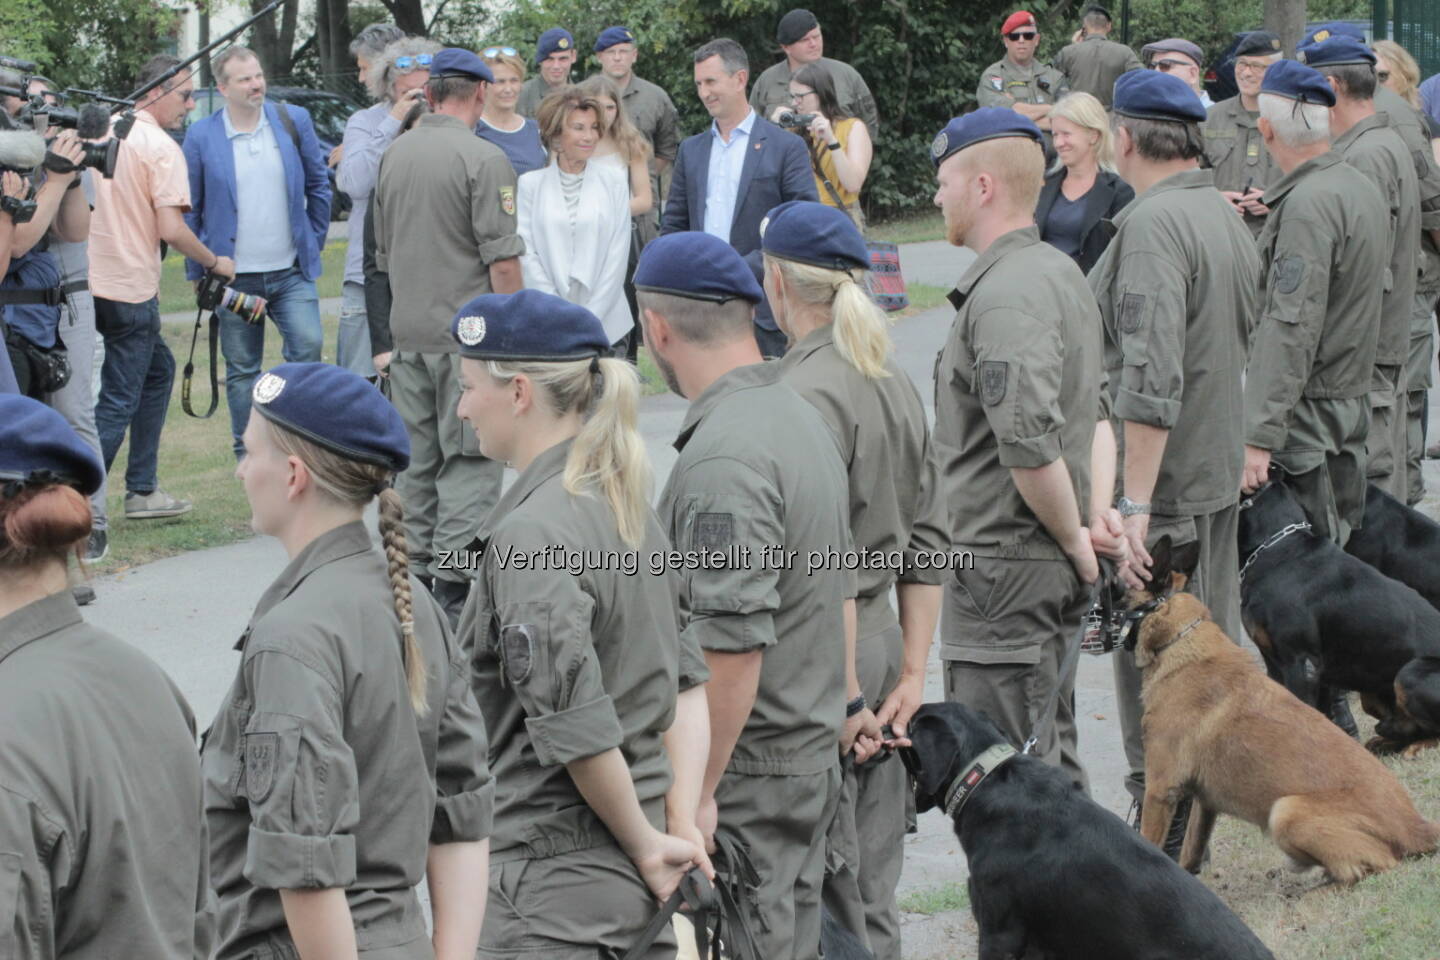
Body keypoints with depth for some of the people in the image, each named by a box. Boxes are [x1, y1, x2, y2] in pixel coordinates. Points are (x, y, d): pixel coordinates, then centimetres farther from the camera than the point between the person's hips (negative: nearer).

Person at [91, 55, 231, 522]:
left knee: (158, 369, 22)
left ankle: (141, 490, 23)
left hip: (93, 281, 8)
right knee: (119, 401, -5)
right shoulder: (161, 147, -13)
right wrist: (214, 263, -4)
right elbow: (171, 229, -18)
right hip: (131, 288, -8)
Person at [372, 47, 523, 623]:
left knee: (417, 462, 12)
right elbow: (502, 259, -15)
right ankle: (454, 590, -7)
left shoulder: (394, 156, 10)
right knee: (469, 465, -4)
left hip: (408, 333, 7)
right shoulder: (483, 159, -12)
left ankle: (414, 577, 16)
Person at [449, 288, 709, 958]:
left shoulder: (529, 534, -18)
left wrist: (646, 846, -10)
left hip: (554, 890, -9)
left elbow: (577, 732, -23)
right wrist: (680, 824, 4)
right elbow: (688, 682, 11)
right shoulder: (627, 507, 10)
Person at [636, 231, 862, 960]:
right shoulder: (800, 415, 10)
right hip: (814, 752, 10)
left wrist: (696, 793, -22)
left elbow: (733, 647, -26)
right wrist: (846, 700, 30)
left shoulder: (722, 459, -22)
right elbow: (839, 583, 21)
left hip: (747, 770, -10)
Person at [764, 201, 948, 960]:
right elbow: (927, 538, 12)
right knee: (872, 894, 15)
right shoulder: (894, 381, 11)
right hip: (880, 641, 9)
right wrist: (913, 671, 13)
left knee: (822, 897, -3)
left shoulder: (808, 394, -17)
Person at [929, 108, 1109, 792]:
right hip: (1056, 566, 10)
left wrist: (1074, 538, -15)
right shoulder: (1061, 272, 15)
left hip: (1004, 564, -10)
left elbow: (1029, 442, -29)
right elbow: (1096, 409, 21)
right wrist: (1098, 510, 8)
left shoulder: (1003, 294, -19)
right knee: (1052, 766, 18)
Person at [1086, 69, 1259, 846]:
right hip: (1220, 468, 10)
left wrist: (1134, 502, -27)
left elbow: (1150, 380, -27)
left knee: (1148, 665, -4)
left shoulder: (1153, 224, -20)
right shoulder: (1224, 216, 10)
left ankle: (1161, 832, -1)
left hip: (1161, 483, -10)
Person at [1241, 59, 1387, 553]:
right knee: (1344, 551, 13)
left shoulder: (1307, 204, -19)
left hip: (1309, 412, -10)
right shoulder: (1364, 188, 11)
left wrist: (1259, 436, -25)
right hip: (1354, 397, 10)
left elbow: (1291, 330, -24)